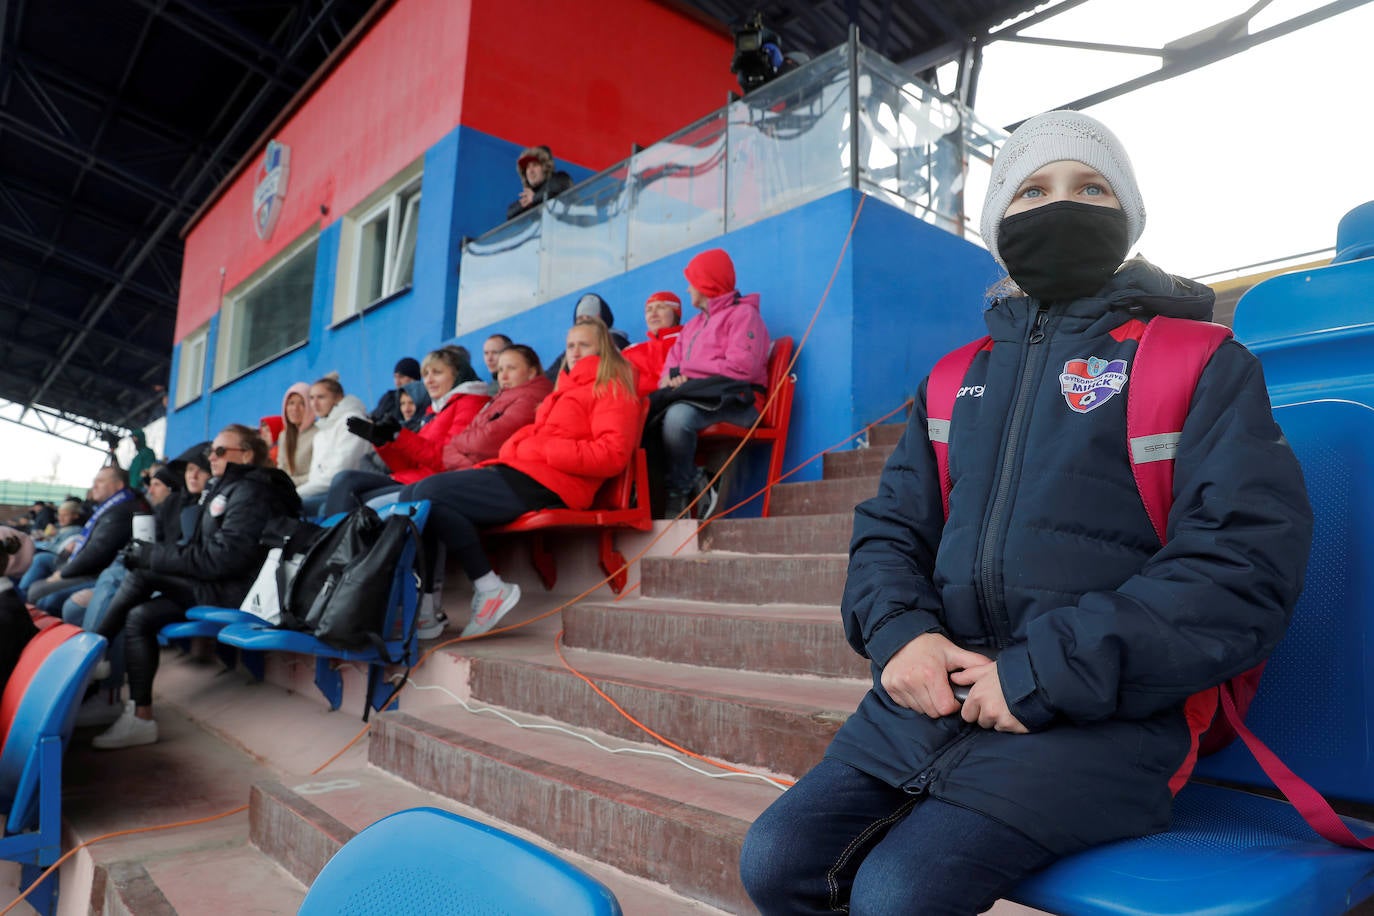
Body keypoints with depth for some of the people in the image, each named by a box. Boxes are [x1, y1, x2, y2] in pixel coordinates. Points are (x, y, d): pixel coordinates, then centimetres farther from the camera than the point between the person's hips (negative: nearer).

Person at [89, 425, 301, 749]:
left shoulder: (249, 491, -13)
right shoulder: (230, 488, 18)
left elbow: (222, 558, -22)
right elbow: (201, 550, 16)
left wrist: (152, 555, -14)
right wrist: (154, 554, -1)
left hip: (233, 593, -9)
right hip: (218, 587, 9)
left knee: (139, 574, -15)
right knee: (139, 615, -2)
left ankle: (91, 656, -1)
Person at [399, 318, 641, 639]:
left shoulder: (612, 390, 4)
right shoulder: (566, 392, 31)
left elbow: (611, 454, -12)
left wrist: (541, 448, -12)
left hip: (544, 487, -9)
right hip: (516, 472, 9)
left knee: (431, 492, -21)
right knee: (411, 494, 0)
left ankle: (491, 589, -13)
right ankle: (424, 605, -4)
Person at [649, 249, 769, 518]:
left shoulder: (743, 314, 4)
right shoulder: (694, 324, 29)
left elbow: (741, 367, -13)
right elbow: (672, 363, 18)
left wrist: (685, 371, -7)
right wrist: (671, 378, -9)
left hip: (736, 401, -7)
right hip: (694, 397, 7)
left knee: (678, 414, -35)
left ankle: (677, 496, -20)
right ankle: (695, 482, -18)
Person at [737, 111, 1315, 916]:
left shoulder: (1199, 365, 2)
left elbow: (1247, 562, -10)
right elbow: (891, 526, 15)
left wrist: (1045, 674, -17)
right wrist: (898, 630, -8)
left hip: (1100, 719, -4)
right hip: (934, 693, 5)